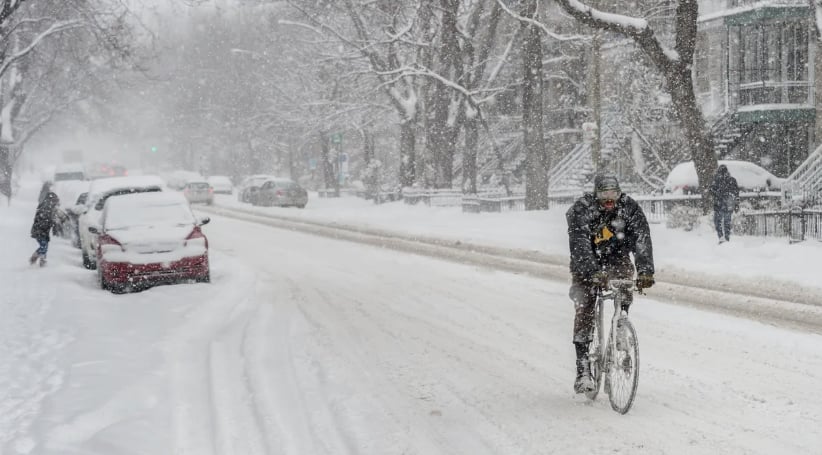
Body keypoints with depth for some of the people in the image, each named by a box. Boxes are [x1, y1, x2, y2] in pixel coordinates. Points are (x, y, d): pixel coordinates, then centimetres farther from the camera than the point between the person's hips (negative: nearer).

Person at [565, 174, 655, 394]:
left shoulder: (630, 208, -20)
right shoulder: (581, 210, -26)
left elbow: (642, 239, -26)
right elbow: (579, 244, -36)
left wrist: (646, 271, -41)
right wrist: (594, 273, -50)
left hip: (616, 259, 2)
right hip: (586, 263, -2)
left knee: (623, 295, -25)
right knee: (585, 309, -14)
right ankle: (583, 370, -14)